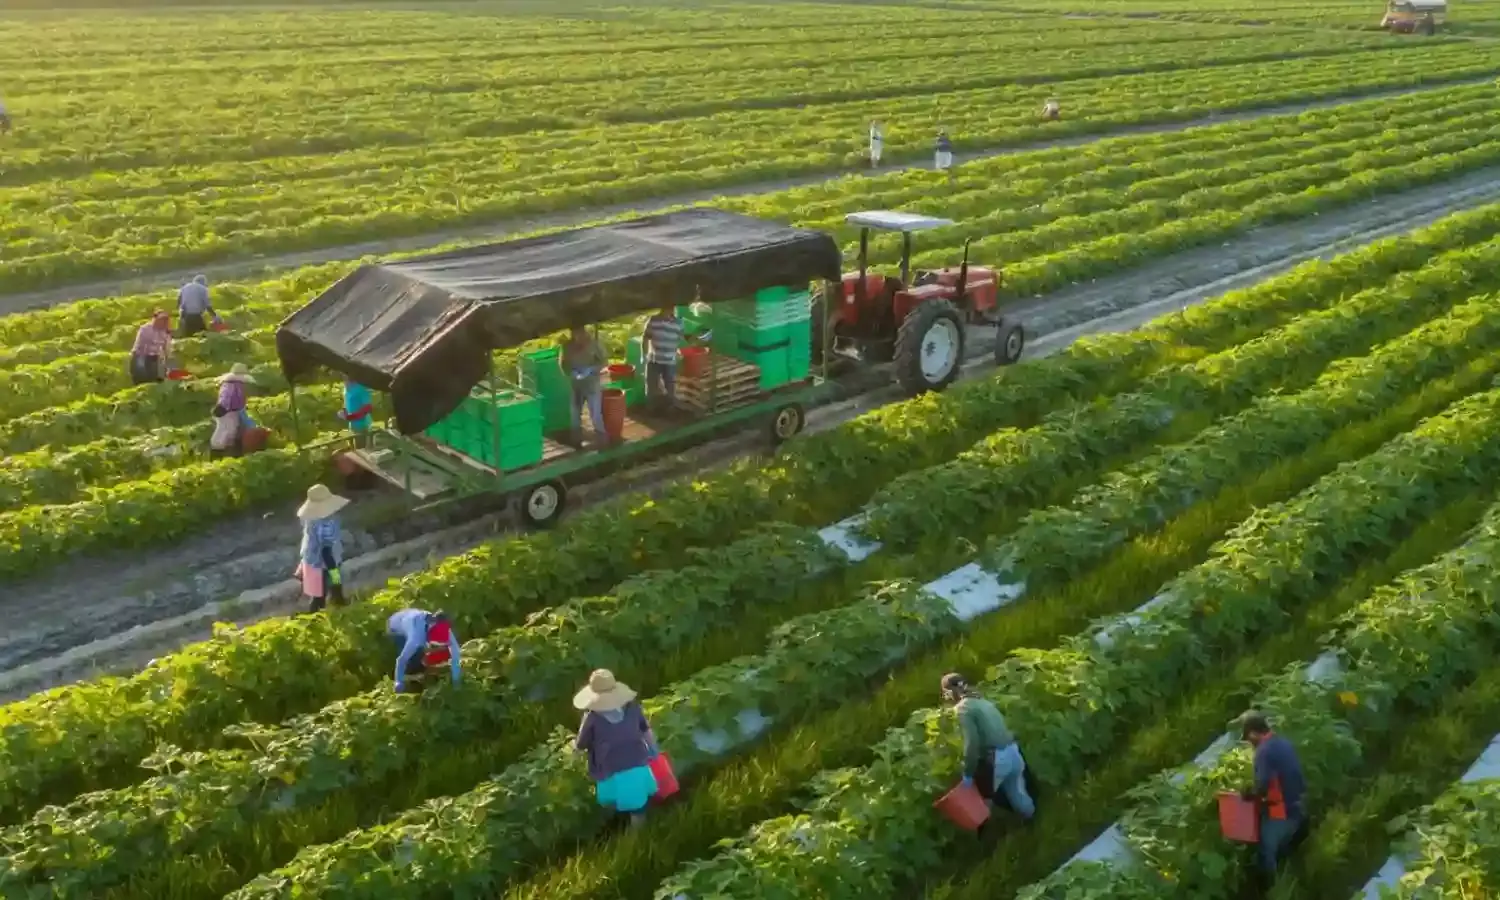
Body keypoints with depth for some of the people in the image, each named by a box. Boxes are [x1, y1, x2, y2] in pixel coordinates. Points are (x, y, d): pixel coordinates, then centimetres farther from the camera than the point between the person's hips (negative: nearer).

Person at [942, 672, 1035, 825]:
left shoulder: (963, 708, -10)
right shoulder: (982, 701, 16)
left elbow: (972, 743, -18)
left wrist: (968, 774, -12)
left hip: (996, 759, -8)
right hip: (1013, 751, 8)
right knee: (1017, 794, 27)